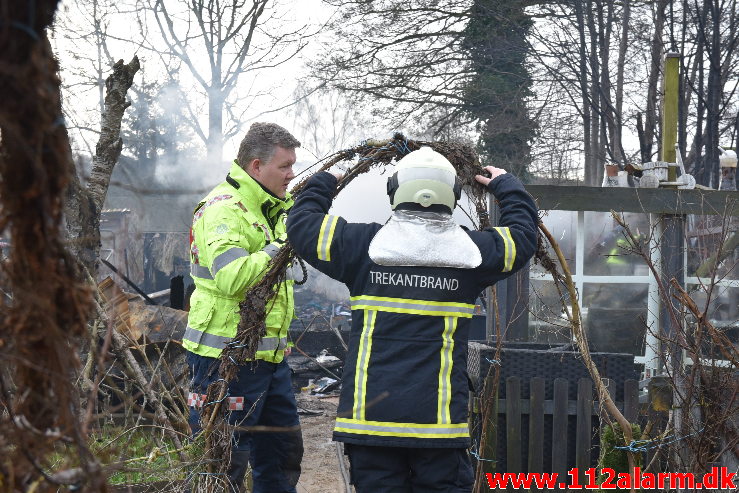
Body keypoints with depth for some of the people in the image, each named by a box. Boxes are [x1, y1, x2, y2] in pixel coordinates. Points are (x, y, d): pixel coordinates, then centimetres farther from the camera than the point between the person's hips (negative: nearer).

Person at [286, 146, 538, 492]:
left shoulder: (362, 246, -2)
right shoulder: (472, 251, 1)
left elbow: (302, 224, 10)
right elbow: (523, 233, 19)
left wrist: (322, 184, 28)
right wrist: (506, 187, 36)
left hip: (369, 412, 0)